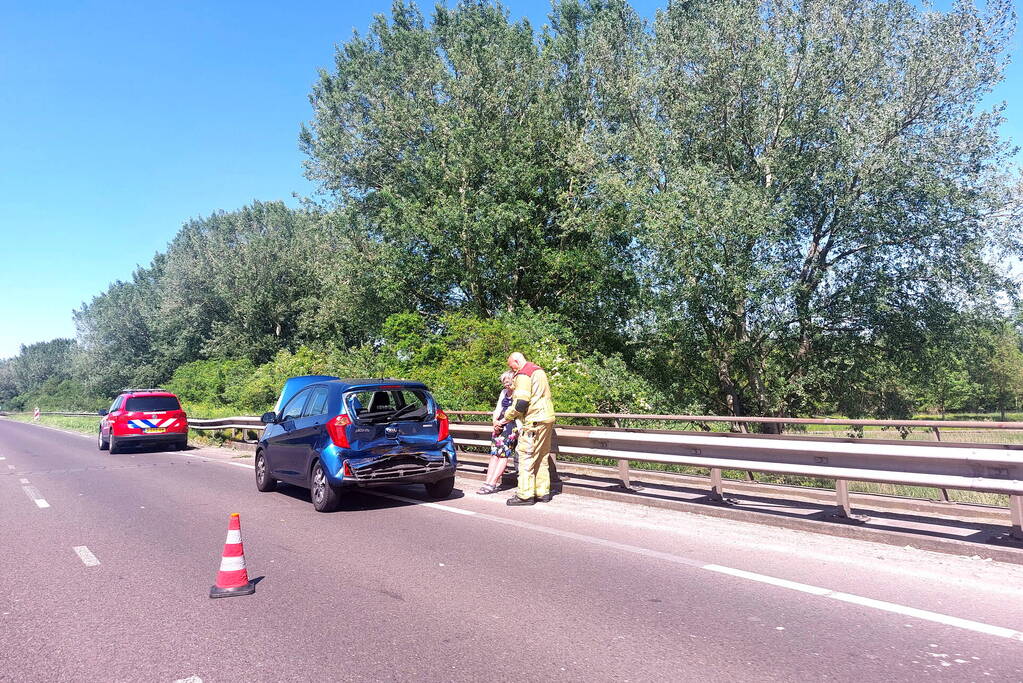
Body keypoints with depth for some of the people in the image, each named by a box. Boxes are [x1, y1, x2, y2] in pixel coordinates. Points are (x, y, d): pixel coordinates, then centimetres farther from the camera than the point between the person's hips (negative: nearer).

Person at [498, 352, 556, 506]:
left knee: (526, 457, -5)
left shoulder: (523, 374, -11)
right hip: (547, 419, 10)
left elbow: (521, 403, -19)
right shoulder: (539, 370, 20)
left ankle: (525, 495, -3)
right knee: (542, 458, 14)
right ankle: (543, 492, 18)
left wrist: (505, 419, -7)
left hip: (534, 422, -10)